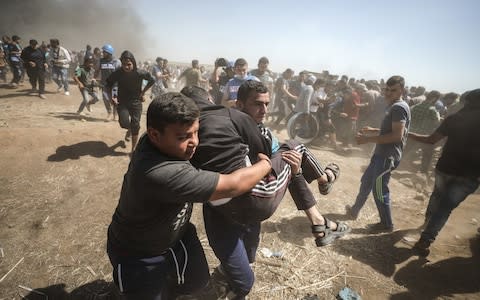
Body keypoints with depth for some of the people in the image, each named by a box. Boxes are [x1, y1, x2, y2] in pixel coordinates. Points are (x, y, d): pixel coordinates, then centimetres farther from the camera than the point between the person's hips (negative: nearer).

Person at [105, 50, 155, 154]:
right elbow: (108, 85, 2)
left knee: (135, 125, -1)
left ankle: (133, 149, 16)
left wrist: (143, 92, -2)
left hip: (136, 102, 0)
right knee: (124, 122, -19)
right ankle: (129, 130, 22)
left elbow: (152, 80, 2)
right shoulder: (117, 73, -15)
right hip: (122, 102, 1)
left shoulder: (140, 73, -18)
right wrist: (111, 97, -12)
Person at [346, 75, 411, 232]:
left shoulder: (399, 107, -17)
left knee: (379, 190, -1)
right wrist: (373, 131, 15)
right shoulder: (394, 106, 15)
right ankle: (355, 210, 35)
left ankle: (386, 224, 17)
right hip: (382, 153, 10)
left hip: (388, 156, -10)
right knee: (366, 181, 19)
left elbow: (397, 135, -26)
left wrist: (368, 139, -25)